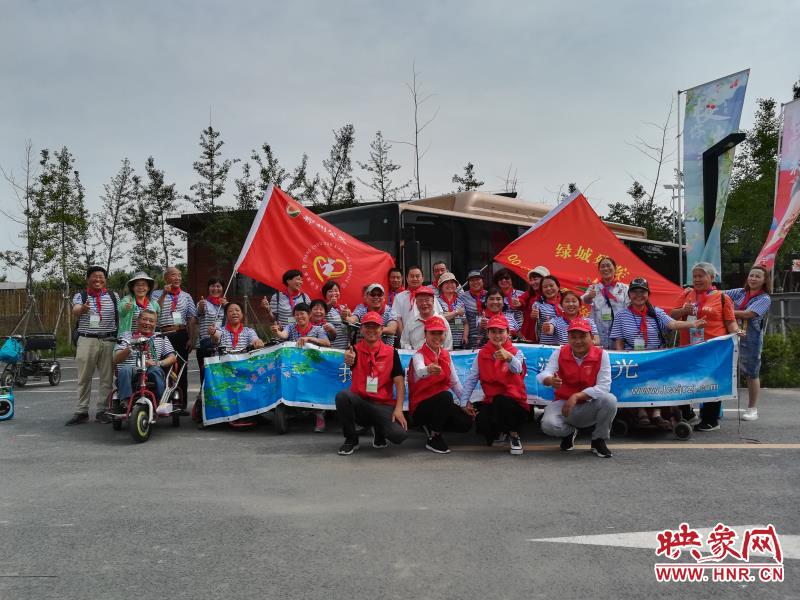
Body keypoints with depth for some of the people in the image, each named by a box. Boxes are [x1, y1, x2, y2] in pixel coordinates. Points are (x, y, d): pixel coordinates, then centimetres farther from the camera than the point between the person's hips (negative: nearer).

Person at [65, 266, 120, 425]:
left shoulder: (113, 297, 11)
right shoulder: (80, 296, 5)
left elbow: (119, 317, 15)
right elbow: (75, 312, -15)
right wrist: (83, 308, -38)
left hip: (109, 341, 1)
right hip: (87, 341, -1)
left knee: (107, 378, 3)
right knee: (84, 378, 3)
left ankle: (102, 411, 11)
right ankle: (81, 412, 8)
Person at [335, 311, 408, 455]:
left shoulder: (391, 352, 3)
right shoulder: (355, 350, 0)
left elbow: (399, 382, 0)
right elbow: (350, 360, -25)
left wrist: (398, 408, -13)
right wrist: (348, 361, -50)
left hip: (383, 405, 0)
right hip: (359, 402, 0)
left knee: (399, 434, -27)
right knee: (342, 396, -33)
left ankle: (378, 432, 14)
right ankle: (351, 440, -8)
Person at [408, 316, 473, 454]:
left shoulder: (446, 355, 8)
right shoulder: (419, 355, -13)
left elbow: (455, 382, 9)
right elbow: (419, 371, -38)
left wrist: (465, 403, -2)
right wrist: (429, 370, -61)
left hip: (441, 404, 7)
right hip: (420, 406, -6)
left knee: (466, 422, -13)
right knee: (446, 396, -34)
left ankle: (432, 426, 12)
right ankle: (433, 438, -17)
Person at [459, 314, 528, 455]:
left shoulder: (516, 352, -4)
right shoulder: (482, 354, 5)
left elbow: (517, 369, -29)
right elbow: (471, 379, 2)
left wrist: (509, 357, -51)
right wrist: (464, 402, -9)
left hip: (514, 403, -2)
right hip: (490, 401, 2)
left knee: (500, 400, -37)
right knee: (481, 424, -29)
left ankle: (514, 435, -7)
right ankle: (496, 432, 13)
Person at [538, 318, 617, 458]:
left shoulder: (601, 354, -9)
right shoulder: (559, 353, -6)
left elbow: (604, 386, -18)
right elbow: (544, 374, -21)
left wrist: (577, 396, -29)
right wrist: (550, 380, -47)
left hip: (590, 406, 0)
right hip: (563, 403, 0)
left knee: (610, 399, -32)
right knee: (548, 425, -30)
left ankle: (599, 440, -4)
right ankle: (569, 432, 11)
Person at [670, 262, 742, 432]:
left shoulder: (722, 298, 3)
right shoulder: (686, 295, 13)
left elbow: (730, 322, 3)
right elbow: (672, 316, 13)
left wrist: (736, 331, -17)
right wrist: (683, 310, -7)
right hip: (689, 348, 4)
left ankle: (711, 420, 11)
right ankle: (684, 414, 21)